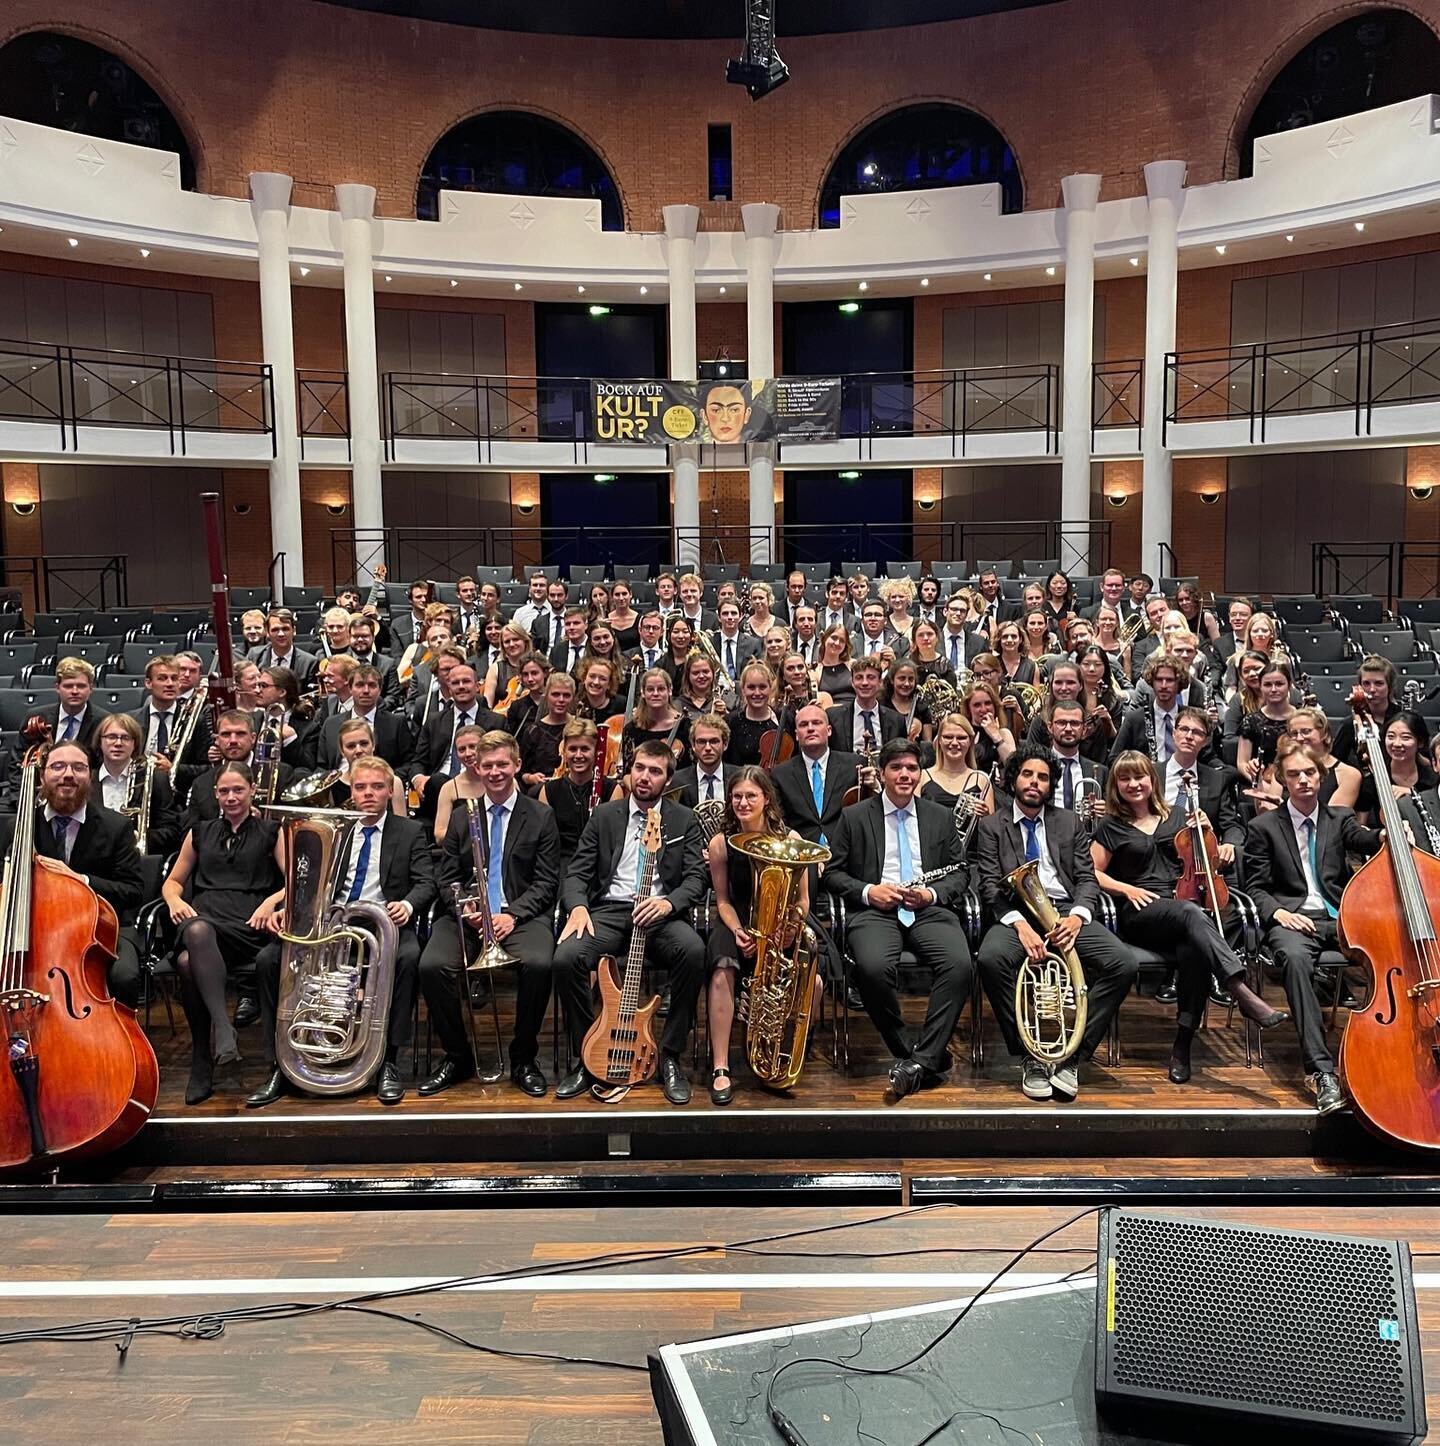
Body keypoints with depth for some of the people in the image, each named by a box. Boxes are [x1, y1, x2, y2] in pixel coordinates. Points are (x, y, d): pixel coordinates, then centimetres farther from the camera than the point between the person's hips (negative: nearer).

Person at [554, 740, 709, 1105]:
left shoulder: (684, 820, 12)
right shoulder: (604, 815, 14)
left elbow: (697, 877, 2)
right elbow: (577, 872, 9)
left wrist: (669, 902, -19)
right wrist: (578, 906, -13)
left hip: (660, 914, -1)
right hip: (608, 911, 1)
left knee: (694, 951, -34)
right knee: (566, 957, -30)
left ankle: (670, 1057, -16)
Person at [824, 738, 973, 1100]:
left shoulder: (941, 817, 18)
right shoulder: (854, 817, 11)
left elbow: (959, 874, 16)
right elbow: (832, 872, 9)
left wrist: (932, 894, -5)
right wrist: (868, 891, -8)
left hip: (929, 909, 2)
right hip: (875, 910, -2)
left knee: (960, 964, -30)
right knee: (873, 968, -35)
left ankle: (921, 1060, -22)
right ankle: (922, 1056, -15)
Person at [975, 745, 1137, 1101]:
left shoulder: (1069, 823, 18)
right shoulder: (991, 826, 10)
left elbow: (1087, 878, 11)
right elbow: (990, 885, 0)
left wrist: (1077, 916, -12)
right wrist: (1019, 924, -19)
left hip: (1067, 912, 3)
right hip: (1016, 914, -2)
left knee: (1124, 964, -25)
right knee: (991, 959, -36)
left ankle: (1072, 1058, -15)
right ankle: (1031, 1058, -20)